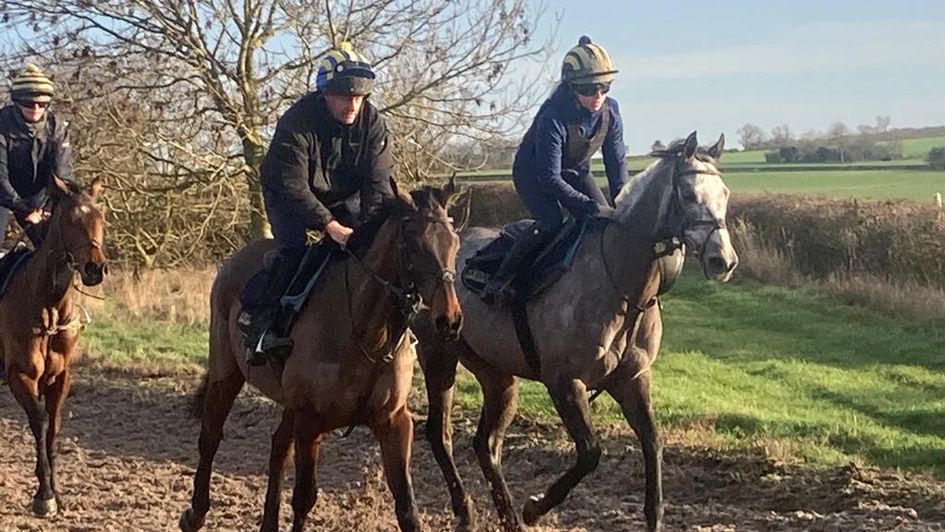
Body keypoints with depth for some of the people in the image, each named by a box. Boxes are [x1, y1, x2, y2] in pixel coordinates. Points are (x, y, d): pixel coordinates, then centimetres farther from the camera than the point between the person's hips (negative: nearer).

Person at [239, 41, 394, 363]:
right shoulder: (297, 123, -27)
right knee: (293, 249, -26)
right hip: (289, 196, -4)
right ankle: (262, 324, -21)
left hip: (344, 198, 5)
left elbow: (379, 181, -16)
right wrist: (329, 225, -38)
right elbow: (293, 185, -30)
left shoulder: (372, 122, -15)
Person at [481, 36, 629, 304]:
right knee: (551, 222, -28)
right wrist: (590, 207, -40)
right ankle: (499, 280, -19)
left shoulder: (610, 110, -19)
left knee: (606, 219, -9)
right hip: (533, 173, -6)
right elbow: (550, 178, -36)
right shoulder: (553, 118, -37)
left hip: (576, 171, 6)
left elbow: (617, 162, -9)